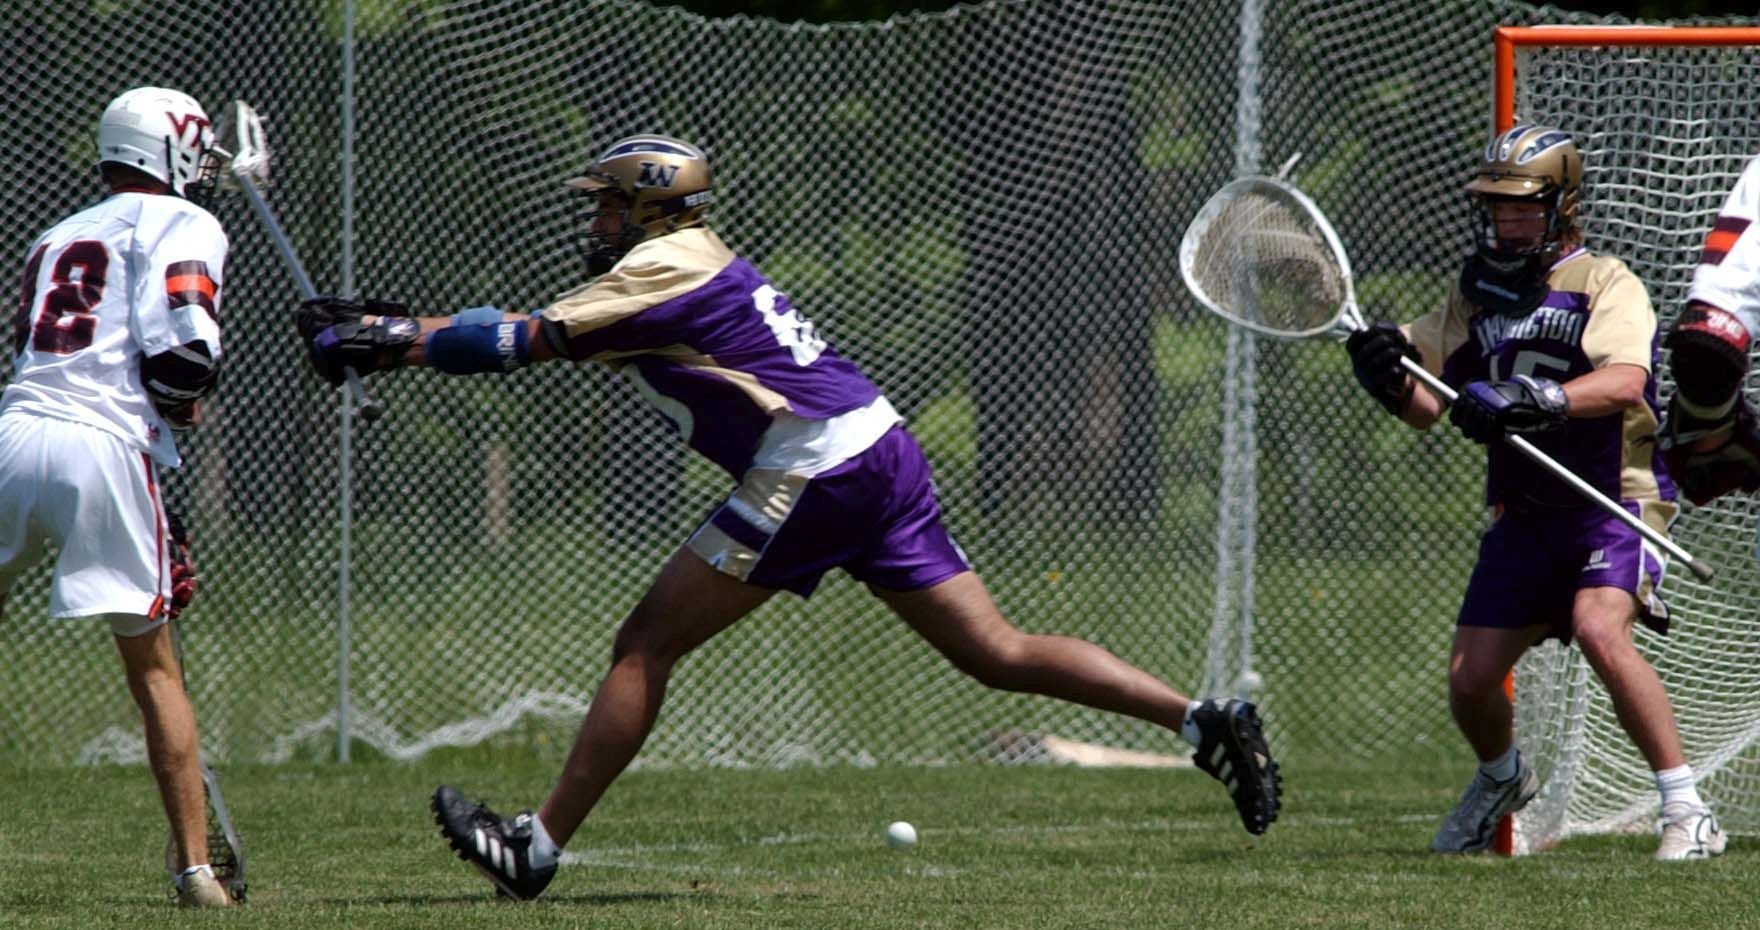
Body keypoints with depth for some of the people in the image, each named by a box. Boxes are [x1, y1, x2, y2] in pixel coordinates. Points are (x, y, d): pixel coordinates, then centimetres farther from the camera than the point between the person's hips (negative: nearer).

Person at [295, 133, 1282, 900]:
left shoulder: (664, 266, -3)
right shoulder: (689, 272, 25)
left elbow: (524, 341, -7)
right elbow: (545, 328, 27)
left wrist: (386, 345, 0)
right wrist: (386, 323, 23)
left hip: (813, 466, -9)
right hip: (883, 454, 9)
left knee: (647, 643, -3)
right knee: (997, 651, 4)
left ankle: (538, 846, -3)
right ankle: (1205, 720, -9)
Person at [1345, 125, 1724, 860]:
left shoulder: (1605, 283, -9)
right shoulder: (1477, 294, 10)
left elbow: (1625, 382, -27)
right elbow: (1428, 408, 10)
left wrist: (1535, 401, -42)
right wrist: (1392, 380, -14)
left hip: (1615, 502, -6)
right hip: (1524, 515, 6)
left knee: (1600, 632, -31)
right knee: (1469, 682, 2)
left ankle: (1687, 811, -24)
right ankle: (1502, 778, 38)